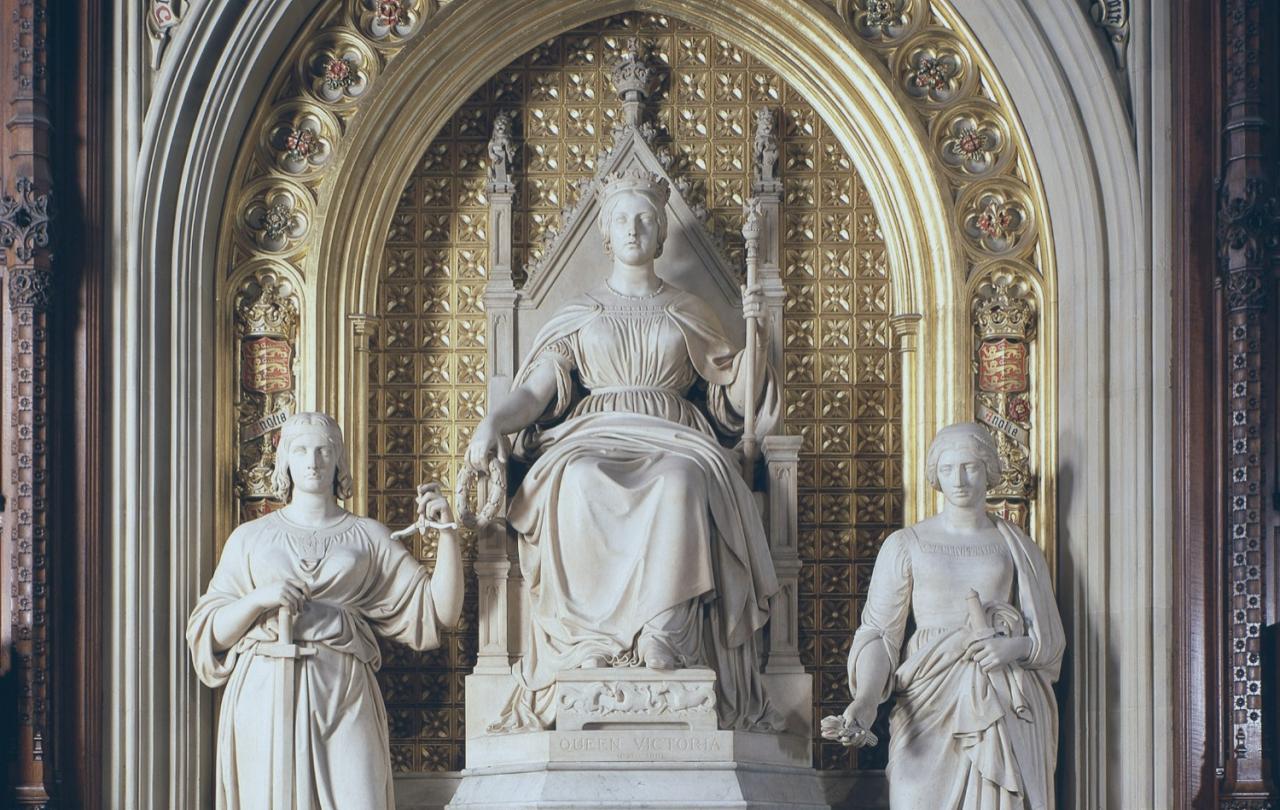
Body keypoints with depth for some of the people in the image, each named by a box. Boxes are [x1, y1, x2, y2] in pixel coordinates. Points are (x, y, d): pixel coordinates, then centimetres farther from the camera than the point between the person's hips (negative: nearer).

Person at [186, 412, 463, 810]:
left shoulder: (368, 536, 14)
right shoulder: (250, 538, 15)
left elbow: (440, 610, 7)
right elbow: (209, 631, 9)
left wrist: (446, 531, -2)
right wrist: (260, 598, -8)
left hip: (344, 698, 0)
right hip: (263, 695, 0)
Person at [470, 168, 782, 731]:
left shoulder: (688, 312, 20)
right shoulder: (579, 314, 19)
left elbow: (737, 398, 15)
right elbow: (535, 391, 7)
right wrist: (492, 423, -13)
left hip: (671, 443, 0)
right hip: (593, 438, 0)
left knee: (681, 482, -39)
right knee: (581, 484, -39)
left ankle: (663, 630, -40)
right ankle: (594, 636, -37)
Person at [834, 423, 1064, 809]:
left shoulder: (1018, 548, 10)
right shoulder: (905, 545, 4)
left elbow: (1051, 638, 13)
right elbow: (878, 633, -3)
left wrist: (1016, 647, -10)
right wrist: (865, 700, -20)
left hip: (1007, 708, 1)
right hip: (931, 705, -1)